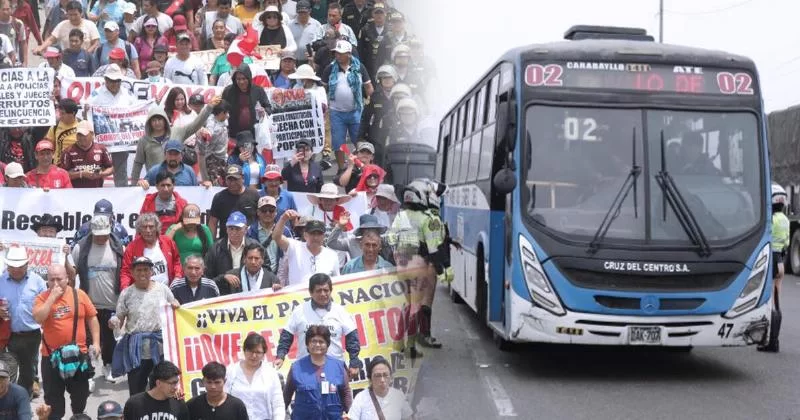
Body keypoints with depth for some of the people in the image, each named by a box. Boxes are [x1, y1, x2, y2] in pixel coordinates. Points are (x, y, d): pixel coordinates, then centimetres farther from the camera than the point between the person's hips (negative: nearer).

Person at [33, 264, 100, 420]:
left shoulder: (79, 295, 0)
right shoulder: (42, 298, -4)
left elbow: (92, 318, 6)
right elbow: (38, 318, -21)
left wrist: (96, 343, 0)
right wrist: (52, 297, -20)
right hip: (51, 356, -1)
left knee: (80, 395, 14)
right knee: (53, 398, 7)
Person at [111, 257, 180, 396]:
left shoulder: (162, 289, 4)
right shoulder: (126, 294, 2)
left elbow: (175, 305, 15)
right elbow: (119, 319, 3)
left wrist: (176, 306, -7)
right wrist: (114, 322, -19)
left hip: (160, 345, 1)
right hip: (136, 350, 0)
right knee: (136, 390, 4)